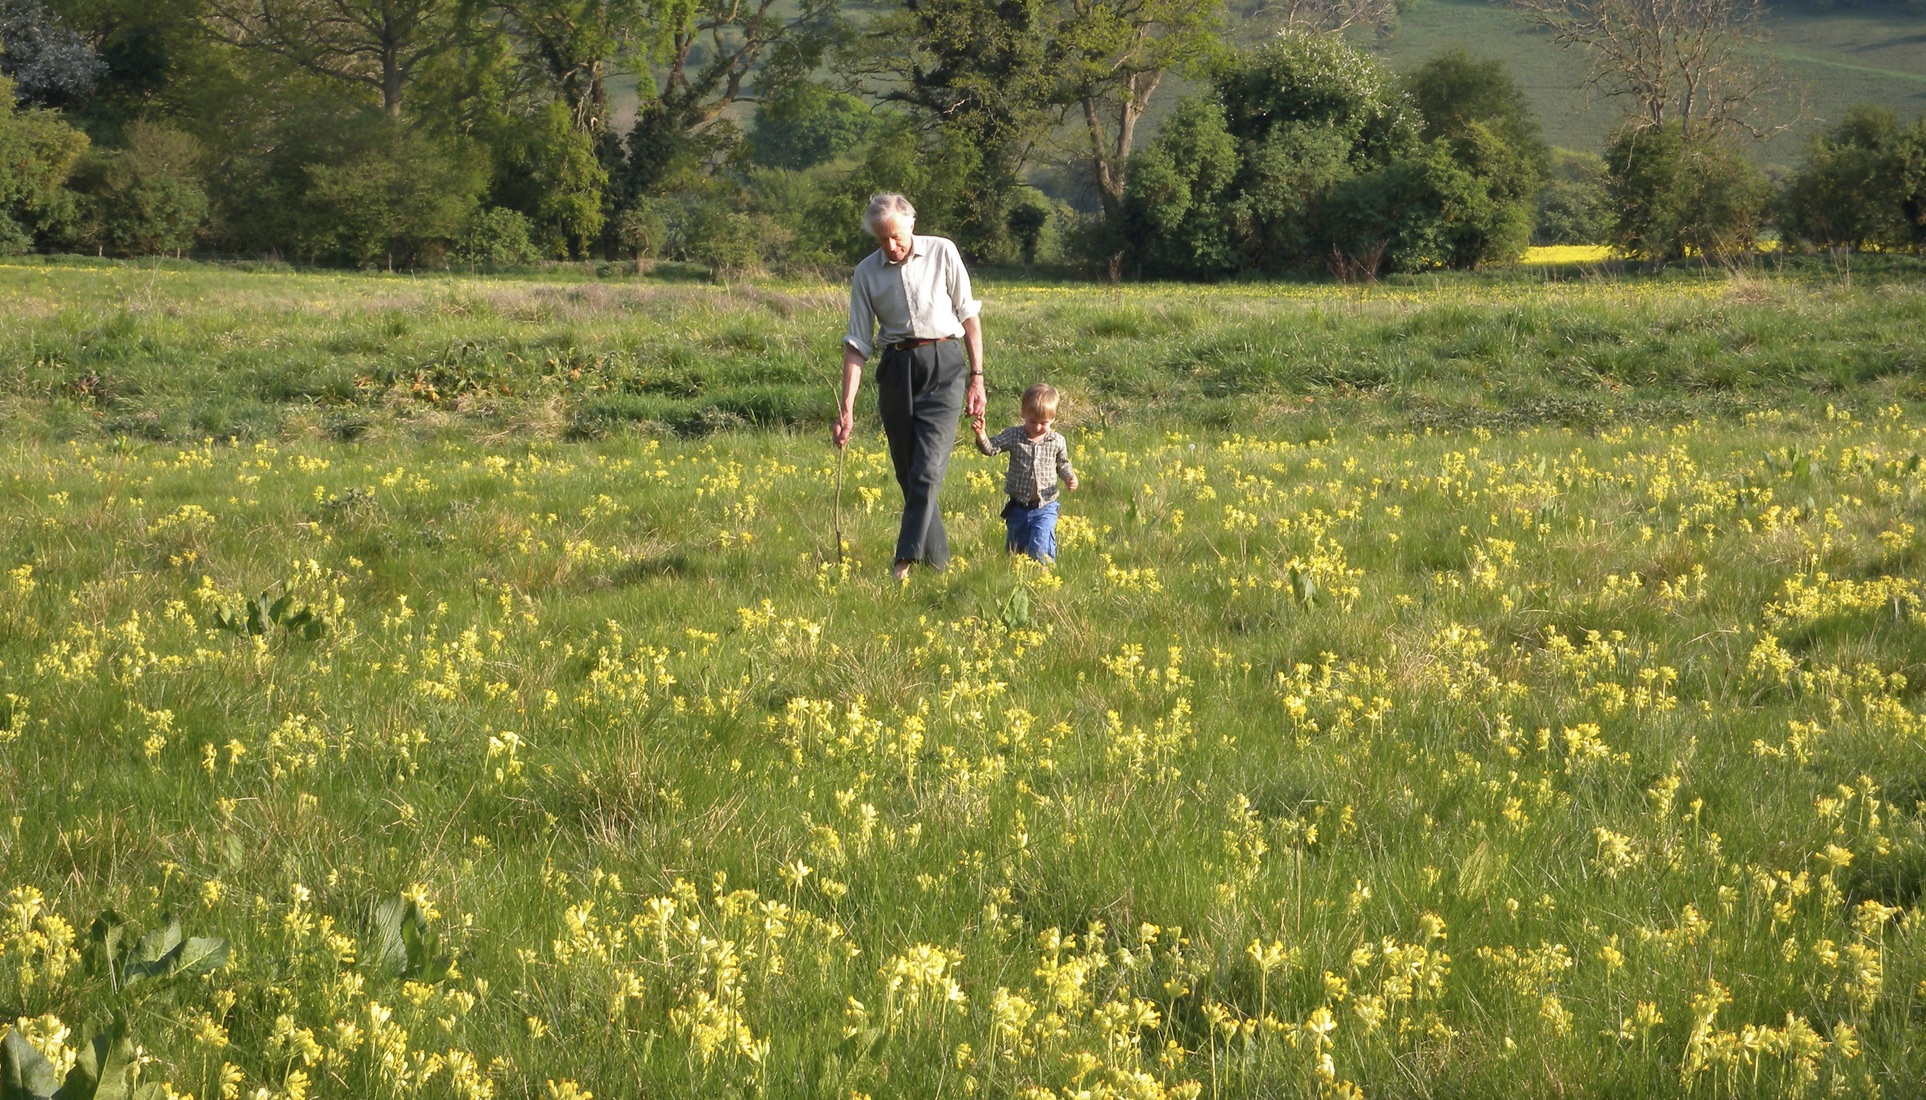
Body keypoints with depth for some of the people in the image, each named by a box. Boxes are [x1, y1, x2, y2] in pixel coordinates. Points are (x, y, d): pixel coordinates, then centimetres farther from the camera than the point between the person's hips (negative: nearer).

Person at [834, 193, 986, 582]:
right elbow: (858, 342, 4)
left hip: (944, 364, -3)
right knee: (907, 473, 3)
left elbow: (968, 315, 5)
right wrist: (847, 407, -2)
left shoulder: (942, 253, 0)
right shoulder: (866, 273, 4)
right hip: (896, 370, 3)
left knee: (928, 468, -15)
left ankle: (906, 560, -18)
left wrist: (977, 377, 0)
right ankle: (938, 561, 14)